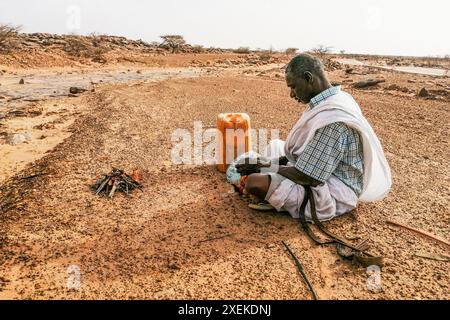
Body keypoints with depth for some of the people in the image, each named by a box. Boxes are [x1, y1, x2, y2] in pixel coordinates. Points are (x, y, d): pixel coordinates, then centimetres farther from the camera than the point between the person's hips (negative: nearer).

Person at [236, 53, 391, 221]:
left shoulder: (330, 119, -29)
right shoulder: (339, 98, 3)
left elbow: (307, 176, -26)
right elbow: (312, 151, 12)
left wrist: (267, 167, -12)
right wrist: (276, 162, 4)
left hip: (332, 199, -10)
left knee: (254, 182, -25)